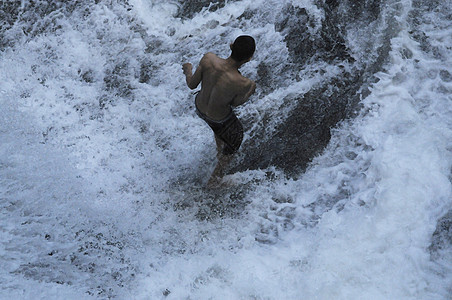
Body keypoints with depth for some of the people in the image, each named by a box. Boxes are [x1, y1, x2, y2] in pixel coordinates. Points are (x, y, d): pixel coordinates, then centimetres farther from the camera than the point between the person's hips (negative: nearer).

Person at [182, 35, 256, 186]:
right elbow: (235, 103, -15)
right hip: (219, 120, -4)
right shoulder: (242, 84, -38)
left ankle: (220, 152, 64)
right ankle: (215, 180, 45)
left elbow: (192, 84, -13)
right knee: (235, 138, 29)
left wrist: (188, 69, 9)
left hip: (199, 107, 4)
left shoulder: (208, 59, -29)